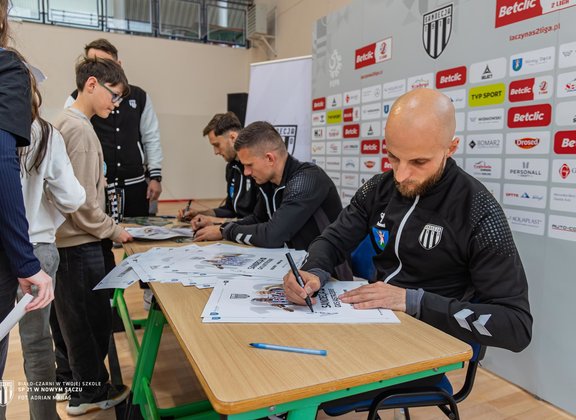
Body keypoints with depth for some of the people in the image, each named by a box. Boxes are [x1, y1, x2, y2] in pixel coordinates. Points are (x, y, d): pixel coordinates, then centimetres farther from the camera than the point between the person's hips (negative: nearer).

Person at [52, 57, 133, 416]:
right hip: (79, 243, -9)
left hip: (68, 241, 10)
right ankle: (91, 392, 23)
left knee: (76, 318, 19)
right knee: (90, 320, 6)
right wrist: (113, 231, -9)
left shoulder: (64, 122, 11)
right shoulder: (81, 130, -18)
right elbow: (83, 203, -21)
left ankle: (84, 386, 35)